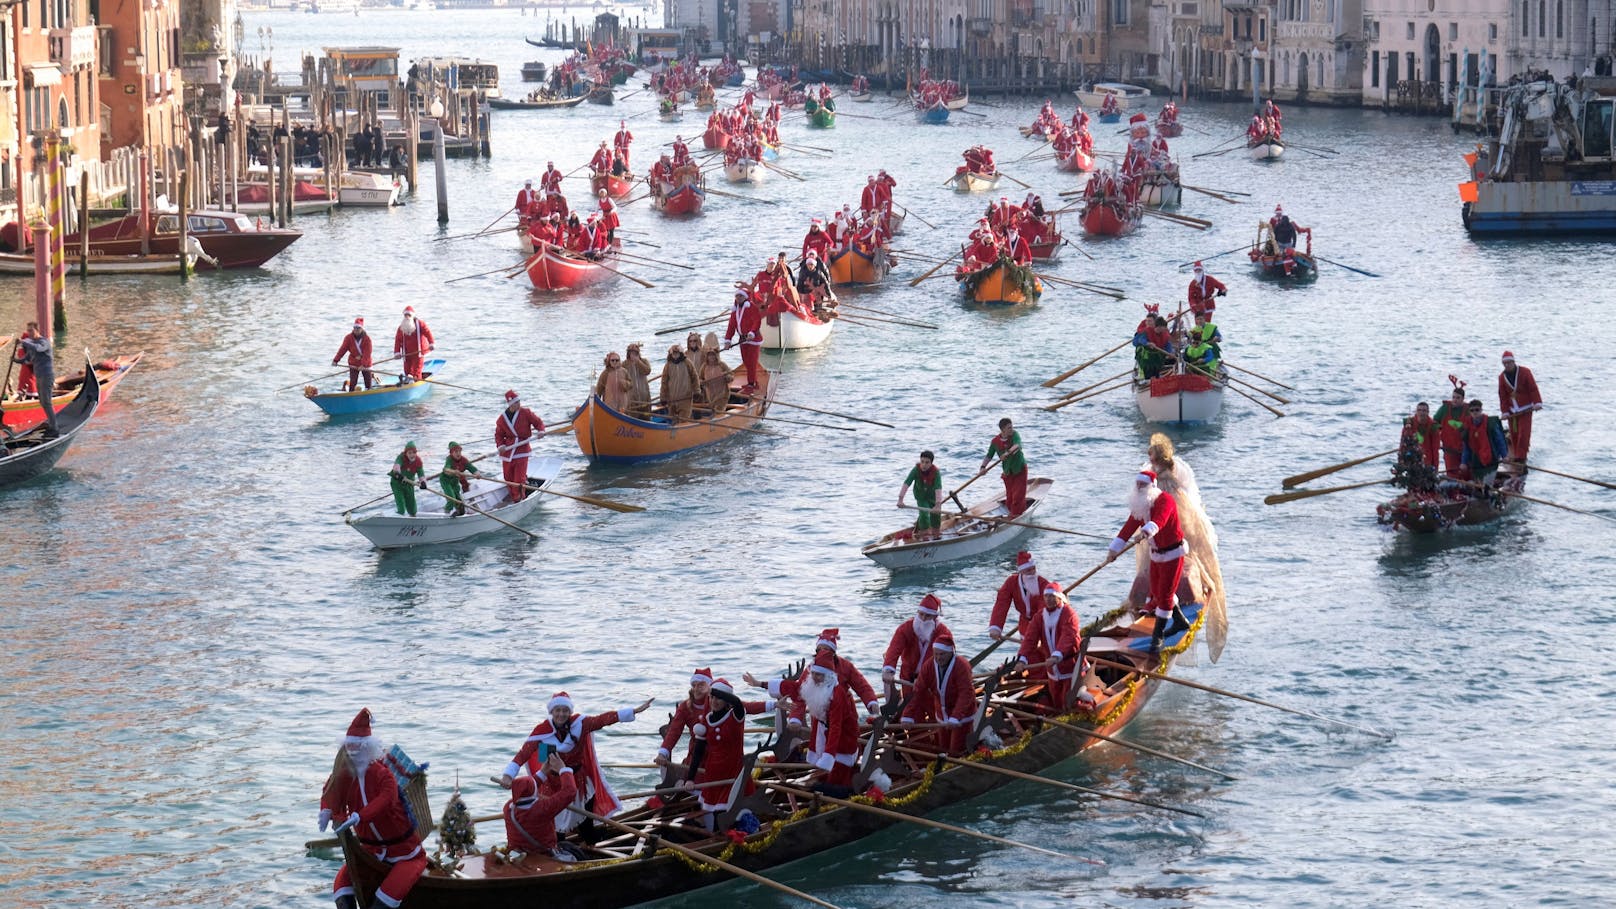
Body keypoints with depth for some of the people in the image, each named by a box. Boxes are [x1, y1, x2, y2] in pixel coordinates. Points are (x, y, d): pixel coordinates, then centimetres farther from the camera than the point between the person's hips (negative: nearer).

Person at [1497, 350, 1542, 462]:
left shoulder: (1524, 372, -7)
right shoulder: (1502, 377, 4)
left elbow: (1533, 388, -10)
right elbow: (1503, 396, 5)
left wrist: (1537, 403, -19)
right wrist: (1504, 412, -2)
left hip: (1525, 409, -4)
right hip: (1512, 410, 4)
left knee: (1523, 433, -11)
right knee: (1514, 434, 6)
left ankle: (1521, 457, -14)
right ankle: (1516, 455, 20)